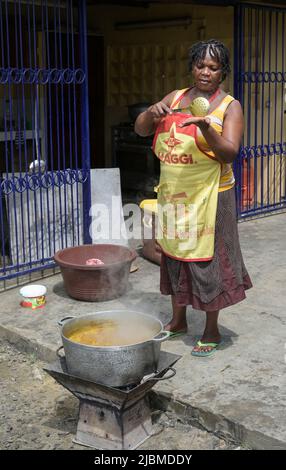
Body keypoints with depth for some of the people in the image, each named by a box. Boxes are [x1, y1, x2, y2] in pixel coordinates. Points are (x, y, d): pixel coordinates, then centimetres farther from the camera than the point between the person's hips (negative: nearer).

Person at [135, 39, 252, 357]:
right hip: (173, 192, 5)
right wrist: (152, 112, -14)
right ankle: (178, 321, 30)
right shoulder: (175, 98, 9)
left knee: (206, 259, 0)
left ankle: (211, 331, 15)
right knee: (174, 254, 13)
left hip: (208, 195, -5)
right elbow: (140, 129, 6)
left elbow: (229, 154, -14)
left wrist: (206, 128, -30)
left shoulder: (229, 106, -3)